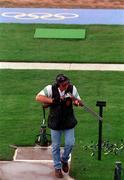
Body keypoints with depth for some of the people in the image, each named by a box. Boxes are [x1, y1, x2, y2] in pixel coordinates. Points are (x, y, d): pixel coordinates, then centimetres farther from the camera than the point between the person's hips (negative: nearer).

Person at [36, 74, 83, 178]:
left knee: (70, 143, 1)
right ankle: (57, 167, 26)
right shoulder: (51, 89, -16)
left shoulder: (72, 89, -10)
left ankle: (64, 159, 31)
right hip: (55, 122, -1)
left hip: (68, 122, 1)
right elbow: (38, 97, -21)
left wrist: (74, 99, -26)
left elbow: (81, 103, -3)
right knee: (56, 146, 8)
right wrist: (52, 100, -30)